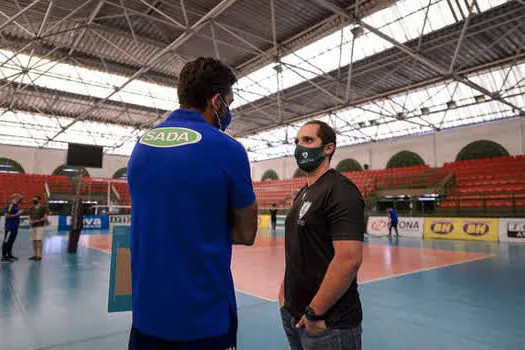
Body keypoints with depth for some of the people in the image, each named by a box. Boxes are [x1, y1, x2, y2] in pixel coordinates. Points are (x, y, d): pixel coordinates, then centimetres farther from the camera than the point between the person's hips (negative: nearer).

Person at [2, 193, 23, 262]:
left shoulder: (15, 206, 14)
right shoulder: (10, 205, -15)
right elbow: (7, 216, -20)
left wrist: (19, 213, 10)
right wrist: (17, 214, -19)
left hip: (14, 227, 10)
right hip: (10, 227, -10)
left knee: (11, 241, 16)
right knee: (6, 241, -4)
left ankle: (9, 255, 25)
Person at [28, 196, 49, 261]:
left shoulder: (43, 208, -2)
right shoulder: (31, 208, 14)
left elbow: (45, 217, -6)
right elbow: (30, 217, 16)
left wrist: (37, 220, -16)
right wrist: (30, 221, -6)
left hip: (40, 226, -5)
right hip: (33, 226, 5)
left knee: (39, 240, -7)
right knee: (34, 240, 8)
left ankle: (39, 256, -3)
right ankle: (34, 255, 16)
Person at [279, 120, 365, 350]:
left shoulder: (340, 191, -17)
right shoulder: (303, 193, 10)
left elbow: (349, 259, -26)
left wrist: (314, 313, -20)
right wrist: (286, 288, 8)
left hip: (328, 322, -8)